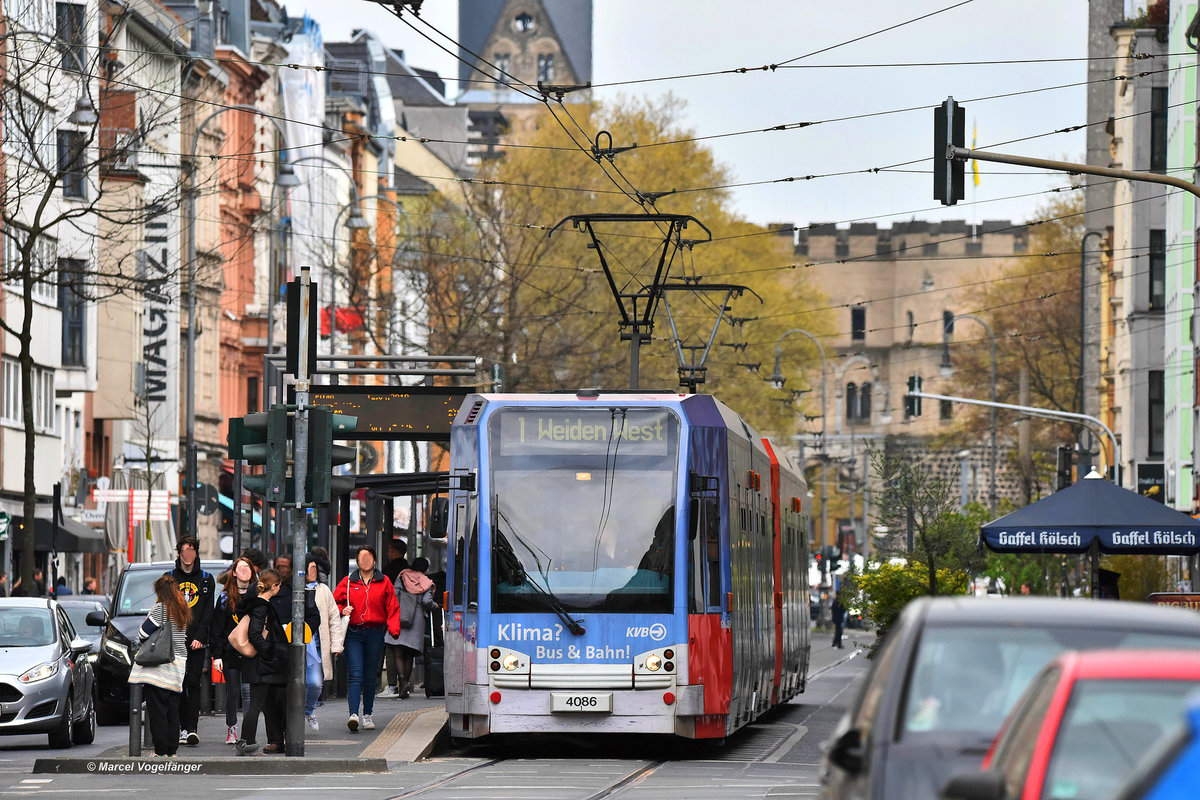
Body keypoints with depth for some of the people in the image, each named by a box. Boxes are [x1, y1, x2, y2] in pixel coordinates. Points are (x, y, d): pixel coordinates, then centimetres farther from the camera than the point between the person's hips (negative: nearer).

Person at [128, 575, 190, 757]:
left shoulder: (160, 608, -11)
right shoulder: (182, 610, 11)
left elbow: (143, 633, -12)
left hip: (158, 667, -7)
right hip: (179, 664, 7)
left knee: (157, 710, -4)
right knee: (173, 710, 12)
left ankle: (161, 751, -6)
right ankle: (172, 750, 12)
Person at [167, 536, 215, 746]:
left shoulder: (206, 580, 9)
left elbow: (208, 612, 4)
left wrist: (199, 637, -7)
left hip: (196, 641, -1)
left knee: (193, 683, -8)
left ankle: (192, 728, -13)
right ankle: (184, 727, 6)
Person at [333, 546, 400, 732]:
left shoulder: (384, 582, 7)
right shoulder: (348, 582, 6)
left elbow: (392, 608, 7)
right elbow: (334, 602, 13)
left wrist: (394, 629, -6)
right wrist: (342, 611, -8)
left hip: (375, 633, 1)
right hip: (353, 634, -1)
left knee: (370, 676, 8)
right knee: (355, 675, -12)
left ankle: (367, 715, 19)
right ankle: (353, 714, -22)